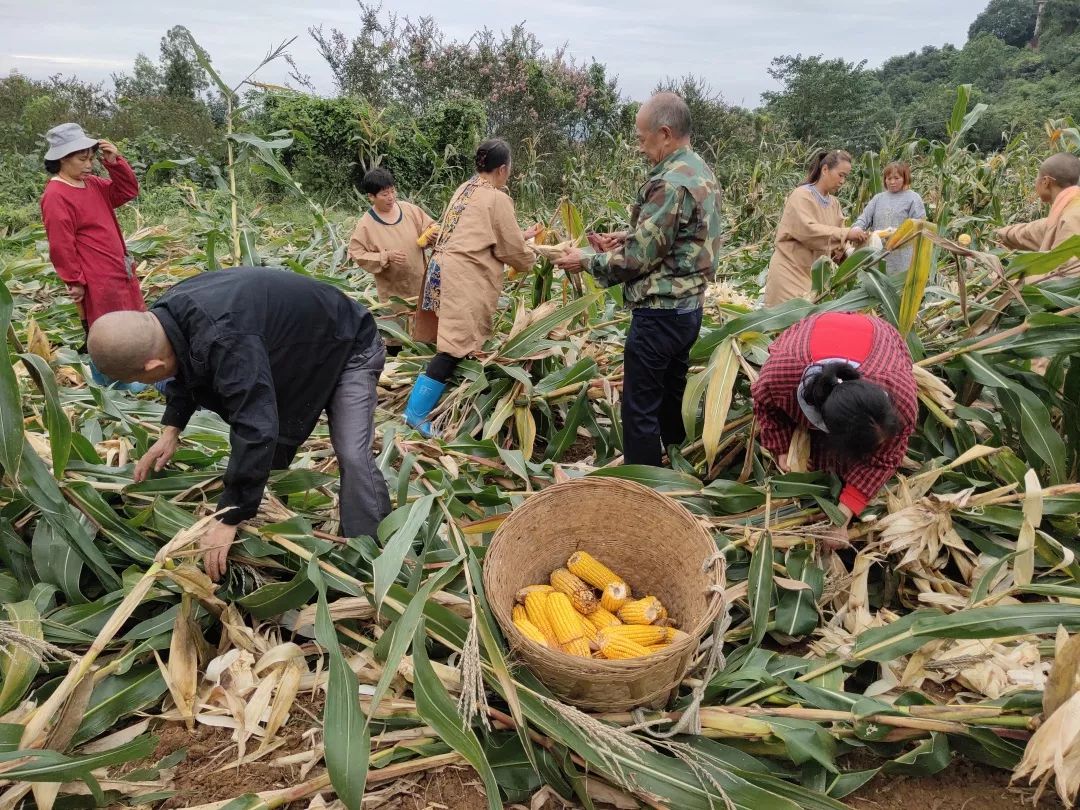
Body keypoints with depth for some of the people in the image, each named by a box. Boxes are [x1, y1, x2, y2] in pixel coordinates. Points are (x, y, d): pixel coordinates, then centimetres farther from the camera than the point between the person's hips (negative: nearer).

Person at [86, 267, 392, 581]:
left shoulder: (224, 341, -45)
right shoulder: (168, 313, -15)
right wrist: (171, 430, 1)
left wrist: (228, 518, -39)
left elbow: (255, 429, -45)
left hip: (349, 348, -9)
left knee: (352, 455, -20)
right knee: (271, 450, 12)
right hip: (292, 354, 9)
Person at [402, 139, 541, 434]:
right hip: (464, 278, -9)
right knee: (456, 347, -7)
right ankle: (417, 411, -5)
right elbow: (513, 251, -2)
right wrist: (530, 258, 19)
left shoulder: (465, 189, 18)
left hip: (445, 268, 9)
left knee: (456, 342, 15)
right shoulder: (497, 199, -7)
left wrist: (521, 234, 34)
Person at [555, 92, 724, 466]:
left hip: (659, 313, -10)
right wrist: (624, 238, 11)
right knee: (672, 400, 21)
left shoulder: (669, 184, -22)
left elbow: (636, 260, -20)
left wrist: (587, 260, -6)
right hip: (689, 306, 10)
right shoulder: (701, 171, 10)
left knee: (641, 410, 0)